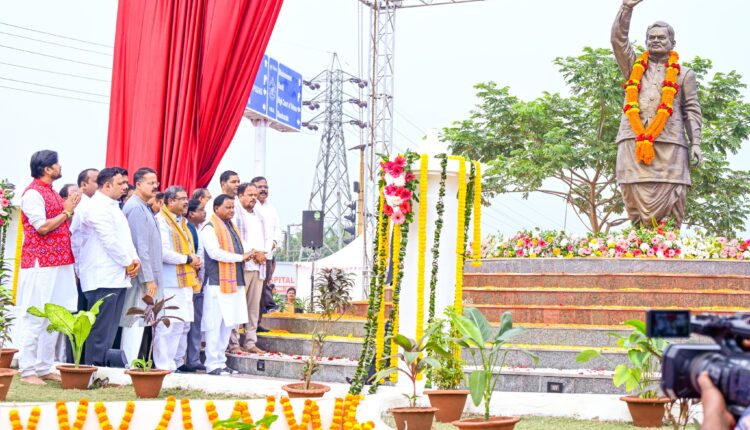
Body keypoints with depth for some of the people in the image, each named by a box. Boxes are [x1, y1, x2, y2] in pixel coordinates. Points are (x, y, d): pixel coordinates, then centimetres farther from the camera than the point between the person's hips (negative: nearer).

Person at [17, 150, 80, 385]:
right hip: (40, 265, -9)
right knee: (35, 319, -6)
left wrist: (70, 209, 7)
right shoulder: (33, 193, -10)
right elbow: (42, 227, -18)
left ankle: (44, 368, 15)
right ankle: (28, 371, -1)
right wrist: (66, 211, -10)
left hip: (58, 264, 9)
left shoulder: (52, 193, 18)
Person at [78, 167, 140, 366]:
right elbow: (110, 241, -17)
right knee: (101, 328, -9)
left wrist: (135, 259, 4)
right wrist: (128, 263, -8)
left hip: (117, 277, 10)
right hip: (103, 277, -10)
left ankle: (101, 365, 14)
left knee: (110, 328, 10)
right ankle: (93, 367, -7)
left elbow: (125, 238, 20)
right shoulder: (98, 207, -11)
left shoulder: (113, 207, 20)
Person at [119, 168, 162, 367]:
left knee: (136, 323, 12)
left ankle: (129, 363, 16)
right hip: (142, 275, -10)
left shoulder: (143, 207, 17)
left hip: (146, 275, 10)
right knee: (135, 322, -7)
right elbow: (140, 246, -18)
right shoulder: (135, 207, -14)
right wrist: (149, 278, -19)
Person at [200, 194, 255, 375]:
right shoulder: (210, 228, -7)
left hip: (234, 283, 9)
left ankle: (220, 361, 16)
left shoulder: (231, 227, 21)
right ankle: (213, 364, -1)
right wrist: (241, 257, -13)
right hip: (218, 283, -9)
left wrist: (248, 255, 8)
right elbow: (215, 252, -18)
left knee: (228, 324, 10)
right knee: (214, 325, -5)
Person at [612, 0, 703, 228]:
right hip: (633, 142, 1)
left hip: (669, 144, -1)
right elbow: (618, 39, 10)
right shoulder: (634, 66, 25)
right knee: (636, 201, -8)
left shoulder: (684, 74, 20)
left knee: (667, 205, -10)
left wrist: (695, 143, 0)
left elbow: (692, 111, 12)